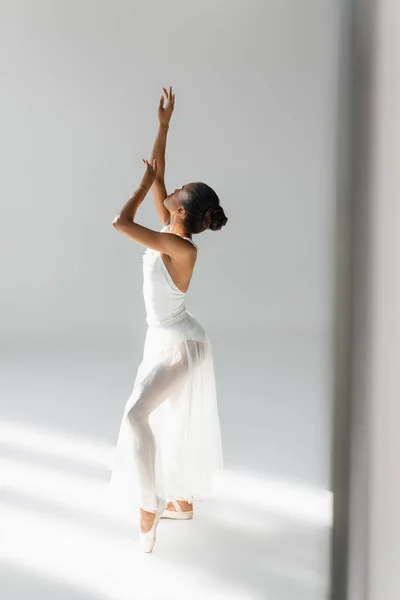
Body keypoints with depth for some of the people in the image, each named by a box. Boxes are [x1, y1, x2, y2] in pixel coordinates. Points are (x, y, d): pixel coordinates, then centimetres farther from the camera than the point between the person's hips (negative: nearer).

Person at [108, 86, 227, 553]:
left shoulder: (180, 248, -26)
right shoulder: (170, 230, -2)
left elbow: (120, 222, -30)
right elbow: (156, 172, 4)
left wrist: (145, 183, -17)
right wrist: (164, 124, 5)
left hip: (180, 346, -9)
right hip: (165, 341, 9)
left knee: (137, 414, -18)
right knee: (174, 423, 17)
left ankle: (149, 505, -7)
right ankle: (183, 501, 31)